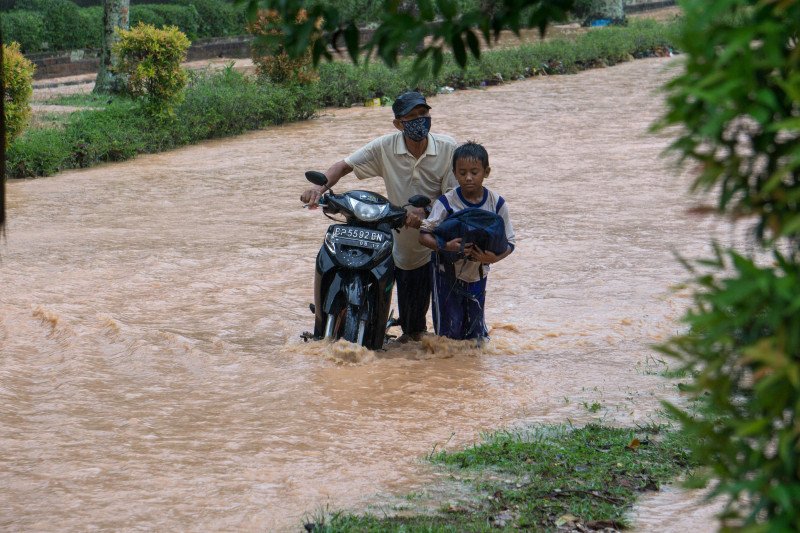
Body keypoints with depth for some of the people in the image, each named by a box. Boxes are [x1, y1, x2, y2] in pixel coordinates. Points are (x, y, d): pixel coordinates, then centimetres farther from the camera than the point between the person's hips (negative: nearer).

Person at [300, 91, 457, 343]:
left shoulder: (447, 148, -12)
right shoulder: (385, 147, -9)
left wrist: (425, 212, -31)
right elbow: (345, 165, -6)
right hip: (402, 243, 2)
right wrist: (320, 187, -25)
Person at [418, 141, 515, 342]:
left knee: (475, 323, 12)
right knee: (449, 327, 1)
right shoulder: (446, 203, -17)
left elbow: (509, 243, -7)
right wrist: (446, 246, -36)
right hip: (448, 272, -2)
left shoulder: (496, 203, -11)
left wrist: (494, 257, -29)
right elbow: (424, 235, -17)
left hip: (477, 274, 2)